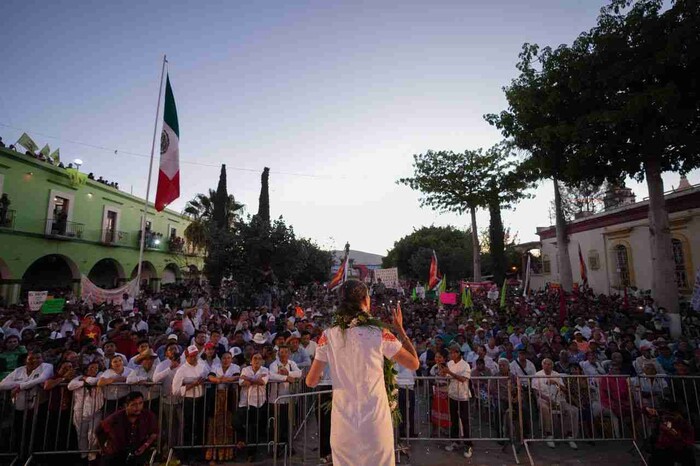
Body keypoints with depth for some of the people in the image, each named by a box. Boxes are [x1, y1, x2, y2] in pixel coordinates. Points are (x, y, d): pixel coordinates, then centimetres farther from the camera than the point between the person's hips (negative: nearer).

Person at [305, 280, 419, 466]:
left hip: (342, 423, 2)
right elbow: (414, 364, -2)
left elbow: (311, 381, -1)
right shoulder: (380, 335, -13)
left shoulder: (329, 336, -7)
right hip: (375, 421, -2)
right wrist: (400, 328, 6)